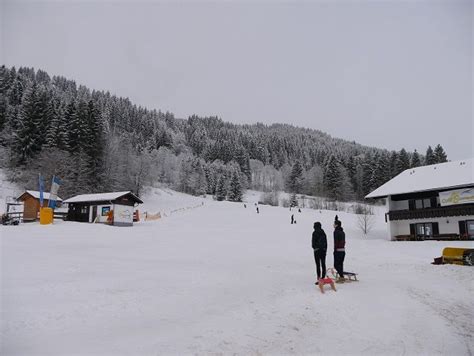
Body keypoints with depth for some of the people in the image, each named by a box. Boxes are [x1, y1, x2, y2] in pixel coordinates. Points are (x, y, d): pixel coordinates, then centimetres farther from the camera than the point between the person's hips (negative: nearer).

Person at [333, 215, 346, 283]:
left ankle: (341, 277, -10)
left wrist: (335, 250, -13)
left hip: (338, 250, -9)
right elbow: (343, 241, 16)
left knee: (336, 264, -4)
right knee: (340, 264, 14)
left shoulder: (336, 231, -13)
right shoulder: (342, 232, 13)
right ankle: (341, 277, 17)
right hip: (343, 250, 9)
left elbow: (336, 241, -16)